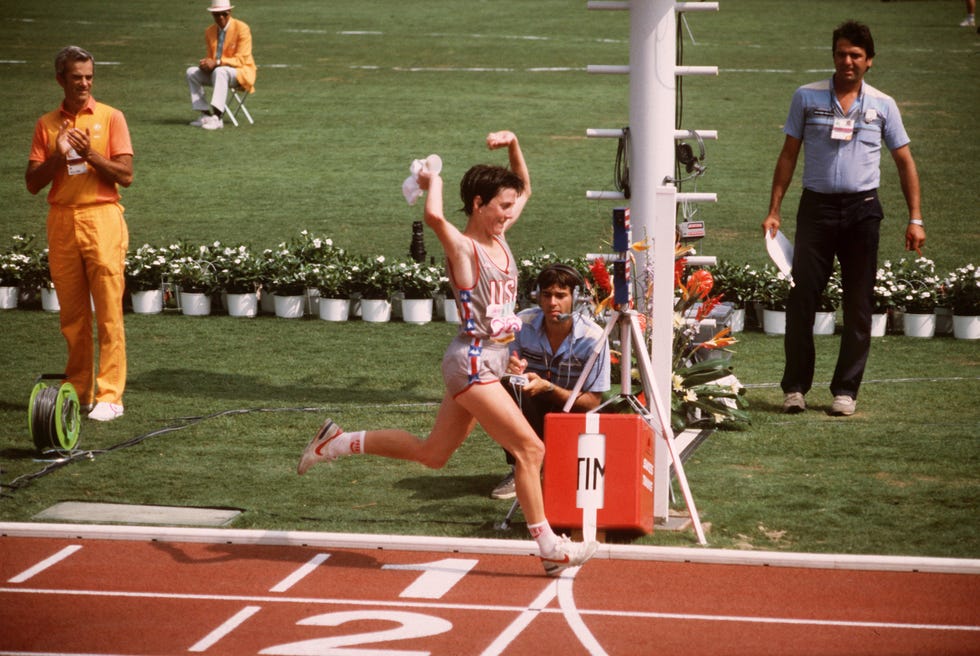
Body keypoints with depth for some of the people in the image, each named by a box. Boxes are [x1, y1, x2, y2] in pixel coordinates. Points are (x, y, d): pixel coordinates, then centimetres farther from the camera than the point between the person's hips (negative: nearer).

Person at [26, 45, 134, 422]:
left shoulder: (110, 118, 3)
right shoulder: (47, 125, 11)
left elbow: (125, 175, -3)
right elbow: (33, 183, 7)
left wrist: (90, 154, -15)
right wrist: (58, 156, -9)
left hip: (102, 220, -3)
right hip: (62, 222, 3)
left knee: (108, 311, -6)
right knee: (72, 313, 5)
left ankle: (109, 395, -6)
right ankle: (78, 391, 12)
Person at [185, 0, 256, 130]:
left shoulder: (242, 28, -13)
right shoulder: (210, 31, 7)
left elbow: (241, 59, -18)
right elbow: (211, 57, 15)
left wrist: (216, 63, -28)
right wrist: (206, 64, -11)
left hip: (241, 72, -7)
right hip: (216, 71, 7)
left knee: (220, 72, -38)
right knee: (192, 72, -11)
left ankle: (216, 118, -46)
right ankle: (205, 114, -16)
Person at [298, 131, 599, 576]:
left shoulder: (499, 238, 9)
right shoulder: (462, 247, -14)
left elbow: (524, 188, 25)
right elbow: (433, 217, -37)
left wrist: (513, 145, 10)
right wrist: (433, 182, -18)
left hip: (491, 362, 9)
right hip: (472, 362, -9)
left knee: (432, 454, 16)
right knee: (529, 448, -10)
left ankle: (339, 441, 26)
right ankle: (548, 547, -5)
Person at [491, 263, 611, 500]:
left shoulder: (593, 337, -20)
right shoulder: (524, 323, -13)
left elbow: (592, 402, -17)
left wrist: (547, 387, -32)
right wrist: (510, 370, -31)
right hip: (533, 413, 2)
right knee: (506, 387, -30)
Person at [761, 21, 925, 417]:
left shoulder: (882, 105, 5)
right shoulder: (807, 98, 4)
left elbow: (905, 162, 9)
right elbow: (788, 156, 7)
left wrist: (915, 219, 2)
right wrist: (774, 211, 1)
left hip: (861, 210, 1)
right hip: (816, 207, -1)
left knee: (858, 305, 3)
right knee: (801, 298, -5)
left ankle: (846, 391, 11)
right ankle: (795, 387, 5)